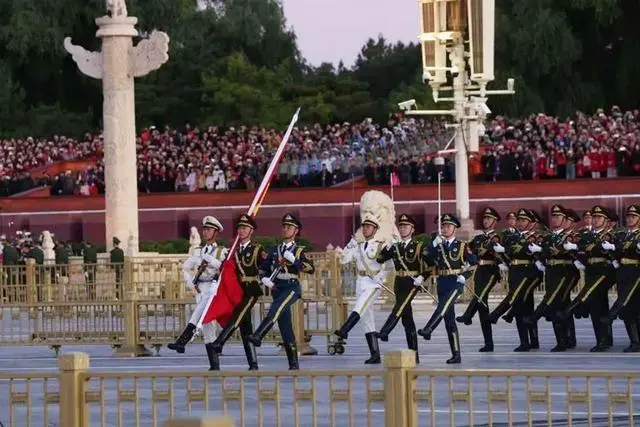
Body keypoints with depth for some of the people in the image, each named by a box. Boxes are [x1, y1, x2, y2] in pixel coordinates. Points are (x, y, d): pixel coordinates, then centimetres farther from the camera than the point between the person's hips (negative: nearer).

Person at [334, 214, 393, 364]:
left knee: (360, 306, -33)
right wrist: (350, 246, -6)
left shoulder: (380, 246, 2)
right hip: (360, 283, 6)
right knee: (367, 320, 2)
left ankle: (344, 330, -54)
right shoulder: (358, 247, 17)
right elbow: (343, 260, 7)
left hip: (374, 283, -6)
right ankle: (375, 355, 3)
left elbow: (387, 267, -4)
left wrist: (380, 277, -20)